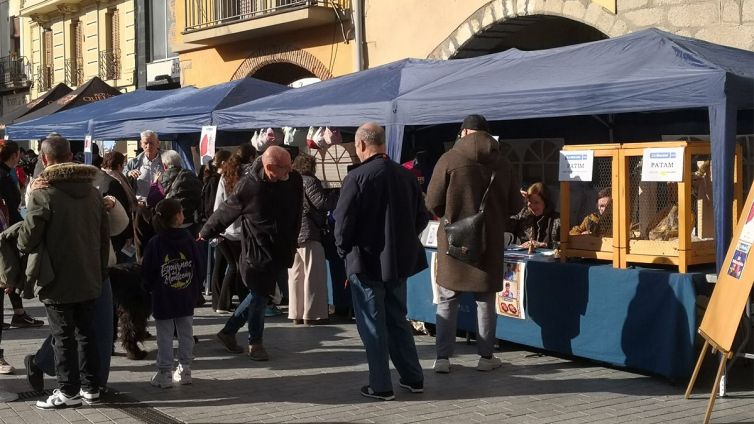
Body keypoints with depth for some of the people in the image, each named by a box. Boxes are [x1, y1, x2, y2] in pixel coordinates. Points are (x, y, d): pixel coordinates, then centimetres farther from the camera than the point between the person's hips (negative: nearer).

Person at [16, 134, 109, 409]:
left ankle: (68, 391, 8)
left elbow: (28, 238, -14)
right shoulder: (92, 191, 6)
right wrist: (101, 270, 17)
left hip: (59, 281, -6)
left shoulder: (43, 193, -15)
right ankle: (91, 386, 22)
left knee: (63, 336, 3)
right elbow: (104, 236, 10)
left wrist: (17, 246, 8)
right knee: (86, 332, 15)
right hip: (89, 279, 6)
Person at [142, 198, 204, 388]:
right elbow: (199, 267, 0)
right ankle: (185, 371, 18)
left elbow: (147, 273, -7)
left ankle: (165, 373, 5)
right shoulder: (188, 239, -5)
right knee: (186, 334, 12)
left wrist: (153, 288, 11)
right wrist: (196, 290, 13)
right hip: (186, 298, 2)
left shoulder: (154, 243, -11)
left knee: (165, 336, 3)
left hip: (162, 300, -2)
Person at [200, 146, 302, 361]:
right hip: (256, 252, -5)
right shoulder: (248, 186, -19)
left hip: (280, 252, 5)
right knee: (259, 295, 4)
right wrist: (204, 234, 7)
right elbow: (225, 212, -5)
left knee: (259, 294, 15)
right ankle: (255, 343, 24)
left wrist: (291, 246, 14)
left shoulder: (294, 180, -7)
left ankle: (228, 331, 32)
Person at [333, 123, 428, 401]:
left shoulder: (357, 177, -16)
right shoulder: (406, 175, 3)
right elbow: (421, 218, 8)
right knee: (397, 320, 18)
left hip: (366, 262, -6)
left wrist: (344, 250, 1)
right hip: (399, 260, 6)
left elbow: (343, 221, -16)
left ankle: (381, 386, 7)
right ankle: (413, 378, 22)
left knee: (372, 325, 3)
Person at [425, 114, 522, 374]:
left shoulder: (449, 160, -8)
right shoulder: (502, 164, 2)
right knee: (486, 301, 11)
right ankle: (486, 357, 15)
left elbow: (433, 203, -8)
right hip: (490, 241, 2)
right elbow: (514, 205, 5)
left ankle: (442, 357, 5)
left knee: (448, 301, 7)